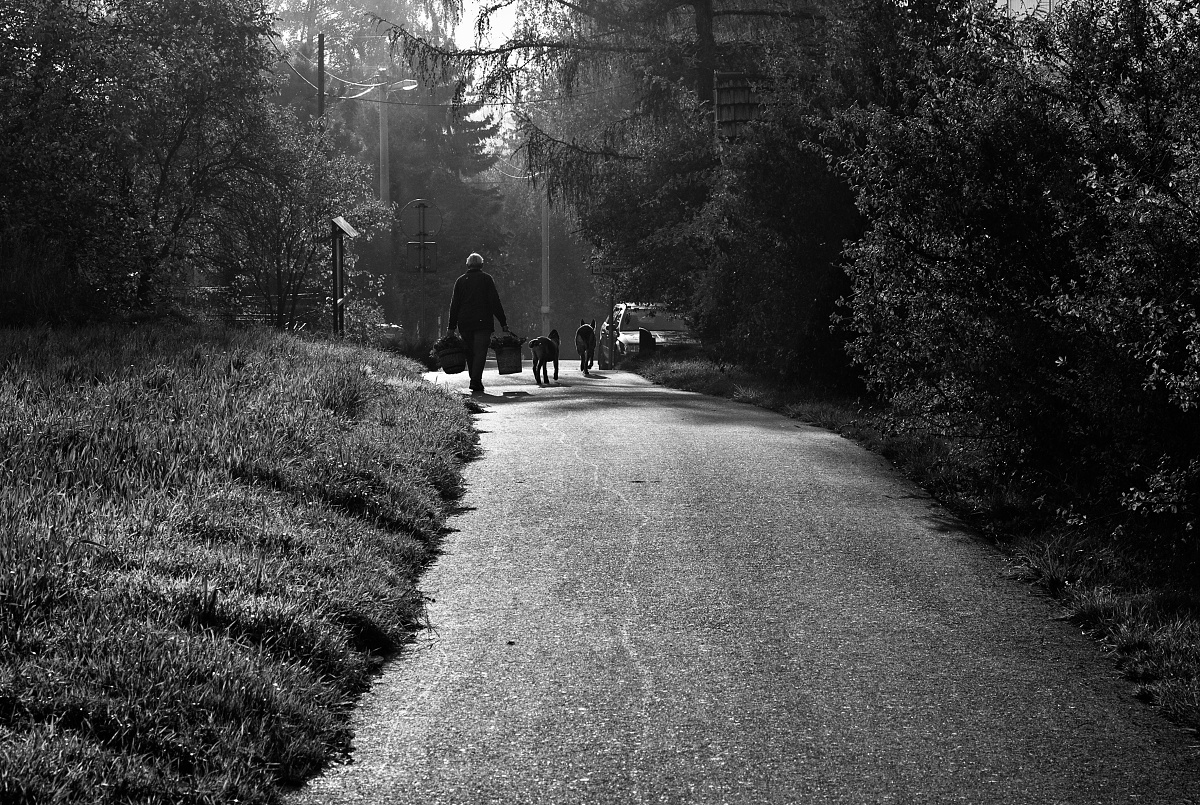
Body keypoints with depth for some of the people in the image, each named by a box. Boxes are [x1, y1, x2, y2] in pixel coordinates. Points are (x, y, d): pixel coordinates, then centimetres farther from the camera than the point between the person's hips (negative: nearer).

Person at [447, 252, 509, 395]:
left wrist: (451, 327, 12)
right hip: (483, 322, -3)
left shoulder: (460, 281, 11)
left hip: (464, 324, 3)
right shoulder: (486, 279, 2)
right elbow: (495, 302, -3)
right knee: (480, 352, -7)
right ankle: (476, 382, -21)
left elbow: (454, 305, 10)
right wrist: (503, 323, -1)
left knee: (470, 353, 12)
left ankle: (475, 382, 13)